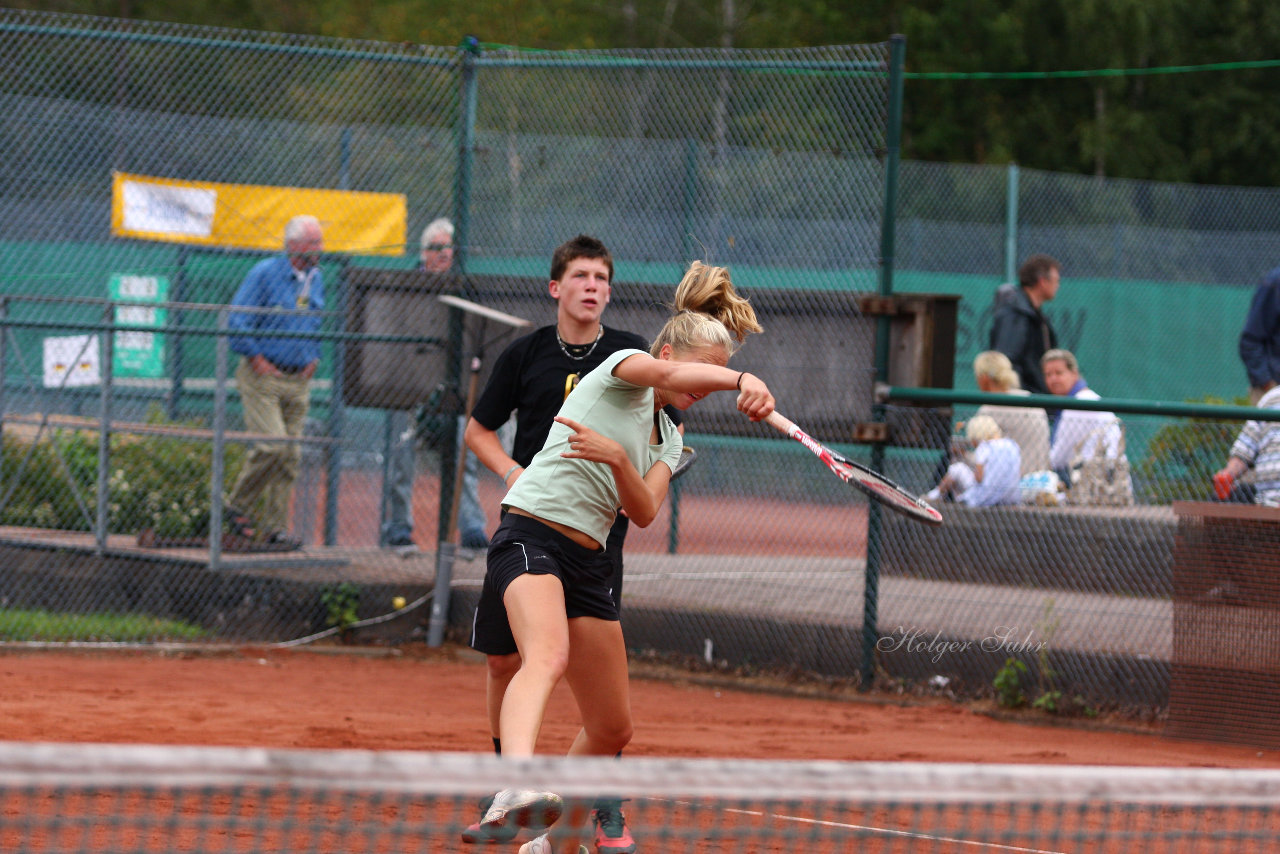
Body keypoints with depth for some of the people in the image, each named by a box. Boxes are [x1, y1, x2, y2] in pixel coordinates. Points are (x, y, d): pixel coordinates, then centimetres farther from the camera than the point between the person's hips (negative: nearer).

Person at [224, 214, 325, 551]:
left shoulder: (317, 279, 12)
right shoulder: (265, 274, -8)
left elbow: (321, 323, 26)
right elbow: (237, 321, -11)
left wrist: (314, 358, 12)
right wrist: (257, 359, -12)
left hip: (299, 380, 6)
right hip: (263, 376, -6)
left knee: (290, 457, 3)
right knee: (271, 446, -17)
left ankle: (274, 527, 8)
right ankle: (237, 506, 1)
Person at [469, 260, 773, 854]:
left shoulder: (669, 442, 22)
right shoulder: (621, 370, 2)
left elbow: (644, 511, 2)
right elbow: (672, 373, -23)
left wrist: (617, 460, -18)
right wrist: (742, 380, -40)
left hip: (588, 561, 9)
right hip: (531, 535, -9)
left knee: (612, 729, 13)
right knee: (549, 657, -37)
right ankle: (514, 790, -63)